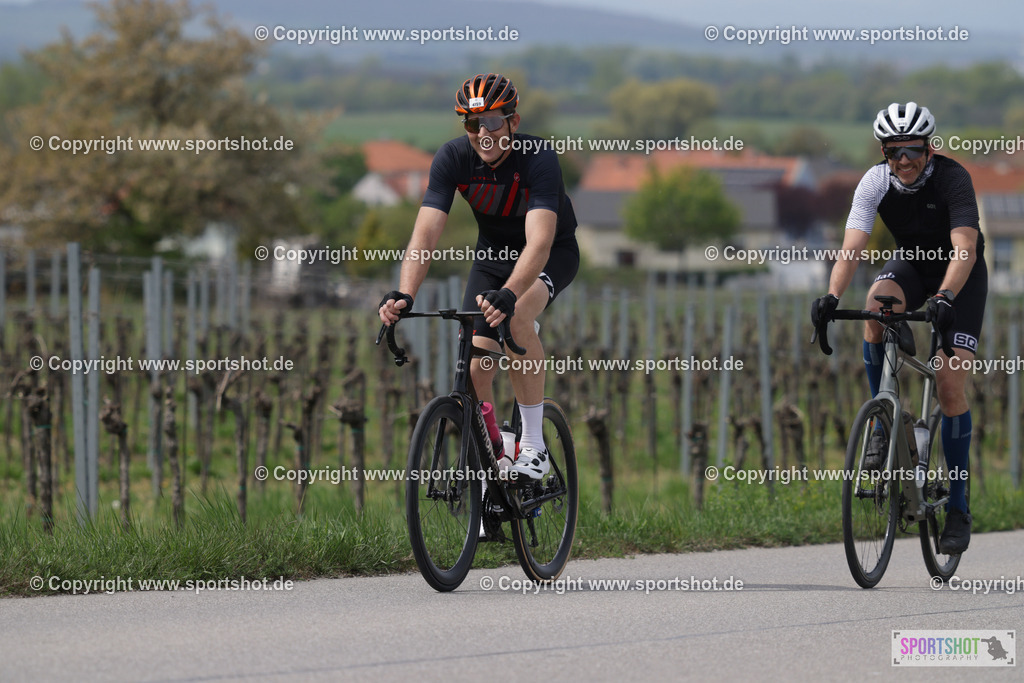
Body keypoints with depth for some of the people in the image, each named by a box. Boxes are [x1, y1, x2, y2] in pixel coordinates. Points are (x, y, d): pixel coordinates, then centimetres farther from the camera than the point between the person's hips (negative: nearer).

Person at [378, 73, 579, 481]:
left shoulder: (539, 158, -33)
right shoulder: (453, 158, -22)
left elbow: (539, 243, -45)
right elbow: (425, 233, -30)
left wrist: (508, 294, -63)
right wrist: (404, 295, -47)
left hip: (553, 253, -4)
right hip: (493, 252, 4)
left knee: (515, 317, -34)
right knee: (476, 370, -10)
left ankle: (534, 446, -23)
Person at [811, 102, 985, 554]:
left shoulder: (952, 178, -29)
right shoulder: (875, 182, -20)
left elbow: (965, 249, -39)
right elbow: (851, 247, -28)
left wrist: (945, 297, -56)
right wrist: (832, 297, -46)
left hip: (961, 275, -3)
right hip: (911, 264, 3)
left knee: (950, 384, -14)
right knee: (876, 305, -33)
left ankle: (958, 508, -5)